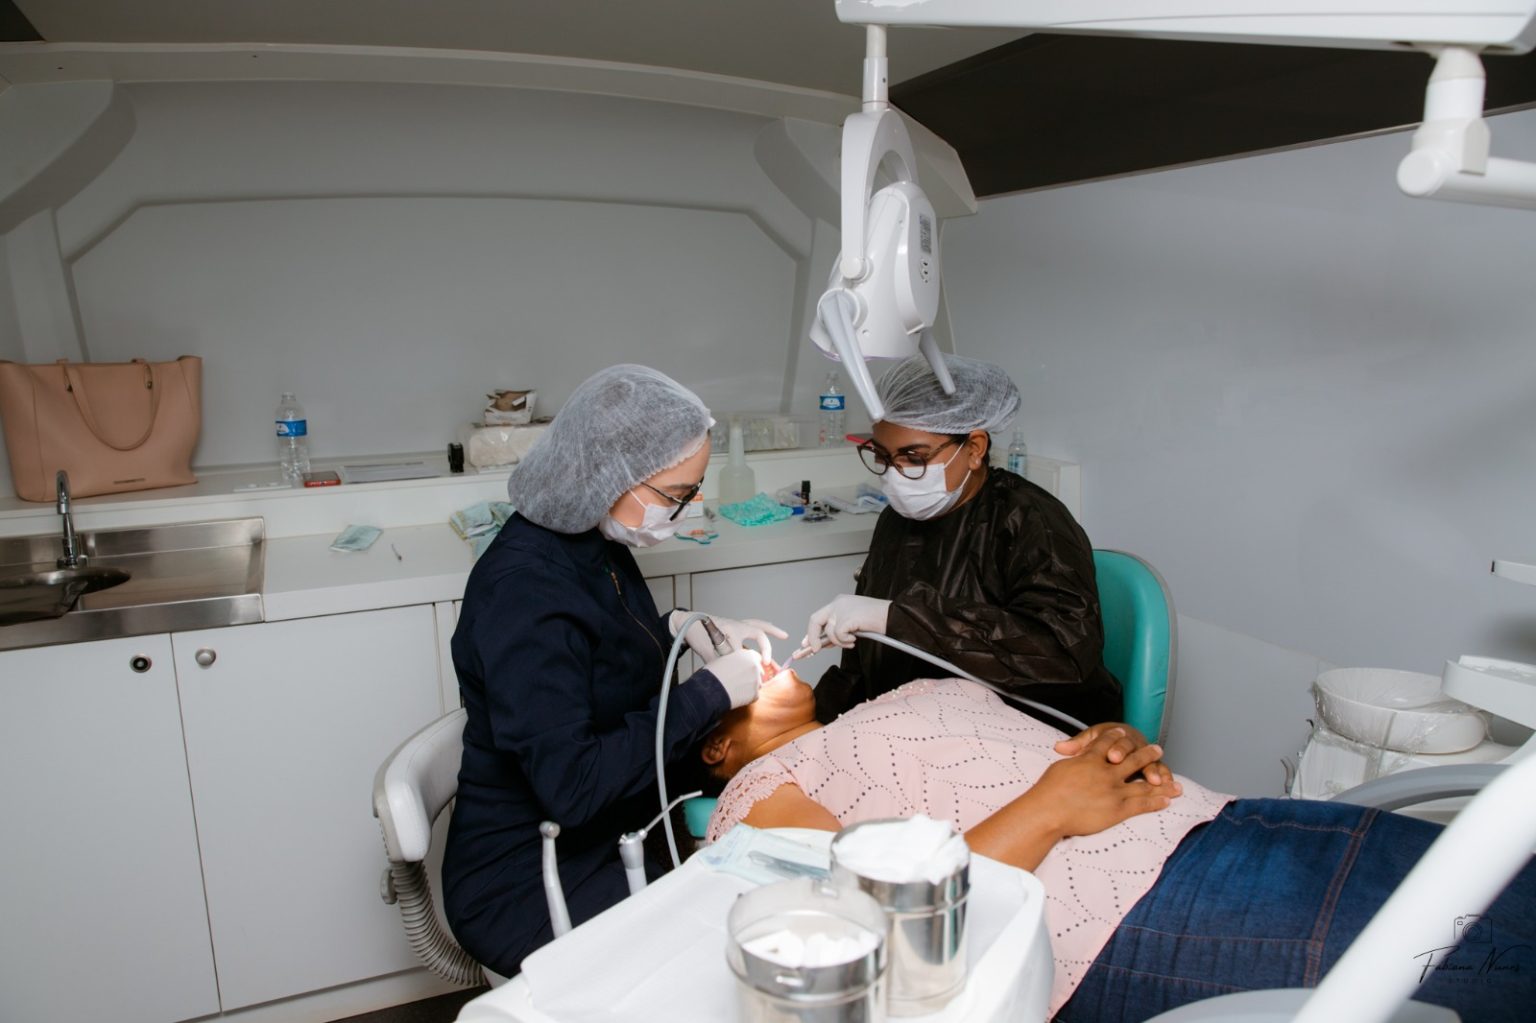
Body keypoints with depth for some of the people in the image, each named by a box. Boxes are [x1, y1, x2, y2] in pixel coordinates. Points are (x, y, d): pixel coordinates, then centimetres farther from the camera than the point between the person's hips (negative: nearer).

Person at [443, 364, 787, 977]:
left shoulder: (594, 545, -1)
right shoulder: (521, 591, -28)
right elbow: (571, 786, -30)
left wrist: (679, 627, -1)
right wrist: (710, 693, -23)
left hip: (612, 833, 9)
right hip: (526, 887, -8)